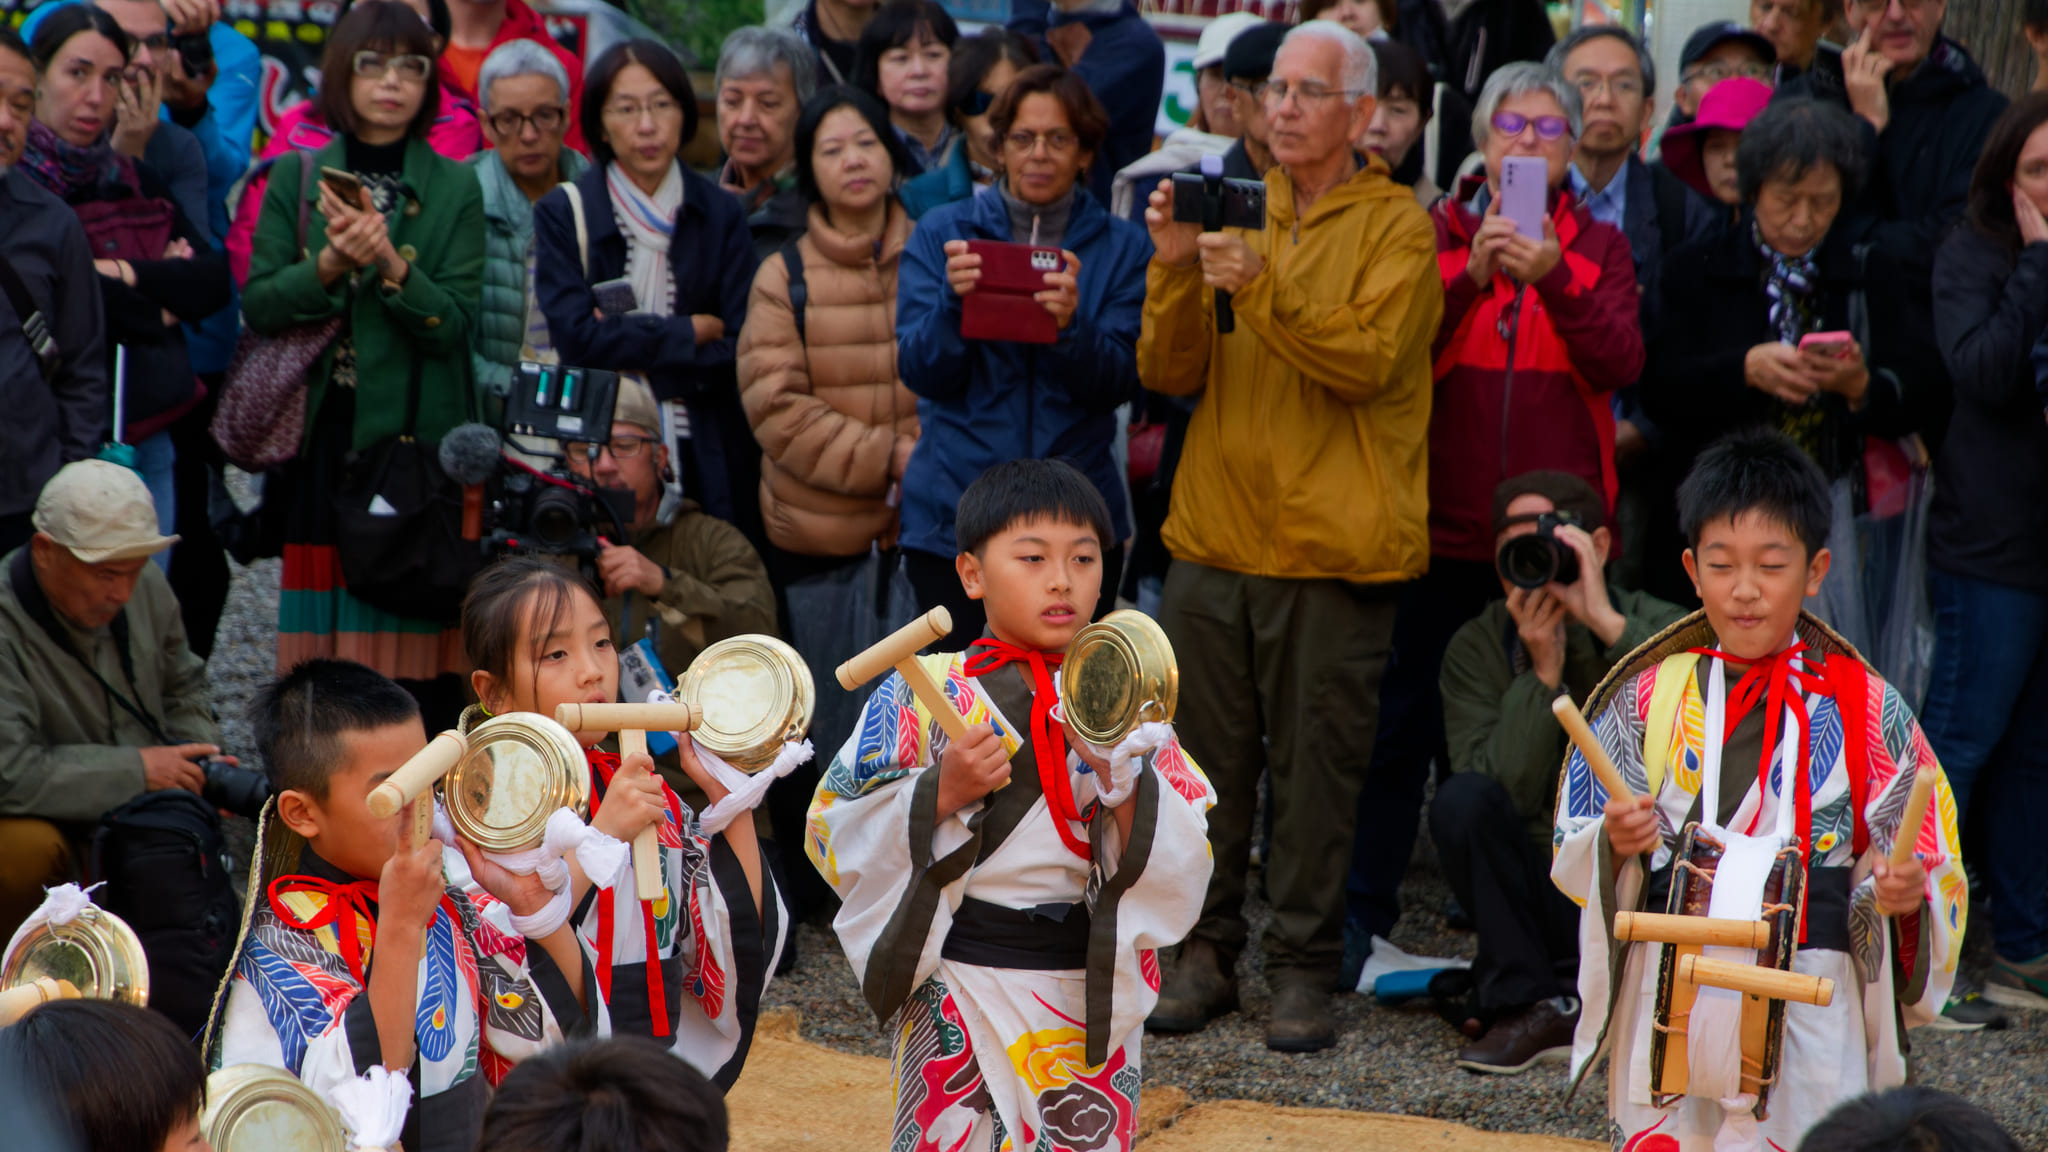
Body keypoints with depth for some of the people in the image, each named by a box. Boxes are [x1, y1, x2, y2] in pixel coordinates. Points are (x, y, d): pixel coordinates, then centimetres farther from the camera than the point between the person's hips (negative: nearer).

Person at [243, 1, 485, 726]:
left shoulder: (454, 189, 7)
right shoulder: (296, 180, 11)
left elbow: (455, 322, -3)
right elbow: (257, 306, 3)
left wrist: (390, 261, -19)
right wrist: (330, 264, -13)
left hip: (416, 440, -1)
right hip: (321, 440, 1)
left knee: (418, 660, -7)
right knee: (319, 666, -2)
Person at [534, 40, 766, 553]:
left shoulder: (720, 215, 8)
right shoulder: (564, 214, 2)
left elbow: (742, 351, -1)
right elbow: (576, 337, -11)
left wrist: (637, 357, -9)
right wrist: (692, 331, -6)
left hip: (705, 458, 1)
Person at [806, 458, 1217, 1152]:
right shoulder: (924, 695, -3)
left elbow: (1183, 868, -2)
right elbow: (834, 835, -6)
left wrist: (1122, 780, -18)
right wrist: (941, 792, -18)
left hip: (1094, 994, 2)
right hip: (958, 993, -2)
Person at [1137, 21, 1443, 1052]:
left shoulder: (1395, 227, 1)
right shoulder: (1235, 212, 13)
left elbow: (1369, 359, -15)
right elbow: (1170, 372, 5)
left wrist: (1261, 288, -24)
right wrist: (1177, 270, -11)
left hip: (1333, 543, -4)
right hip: (1216, 532, 4)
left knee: (1316, 765, -1)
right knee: (1208, 757, 6)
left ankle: (1303, 967, 8)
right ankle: (1204, 954, 16)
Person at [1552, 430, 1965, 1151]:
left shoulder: (1864, 708, 2)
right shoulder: (1649, 697, 5)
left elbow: (1929, 864, 3)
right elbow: (1573, 850, 7)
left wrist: (1904, 890, -18)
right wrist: (1615, 842, -14)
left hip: (1810, 1006, -1)